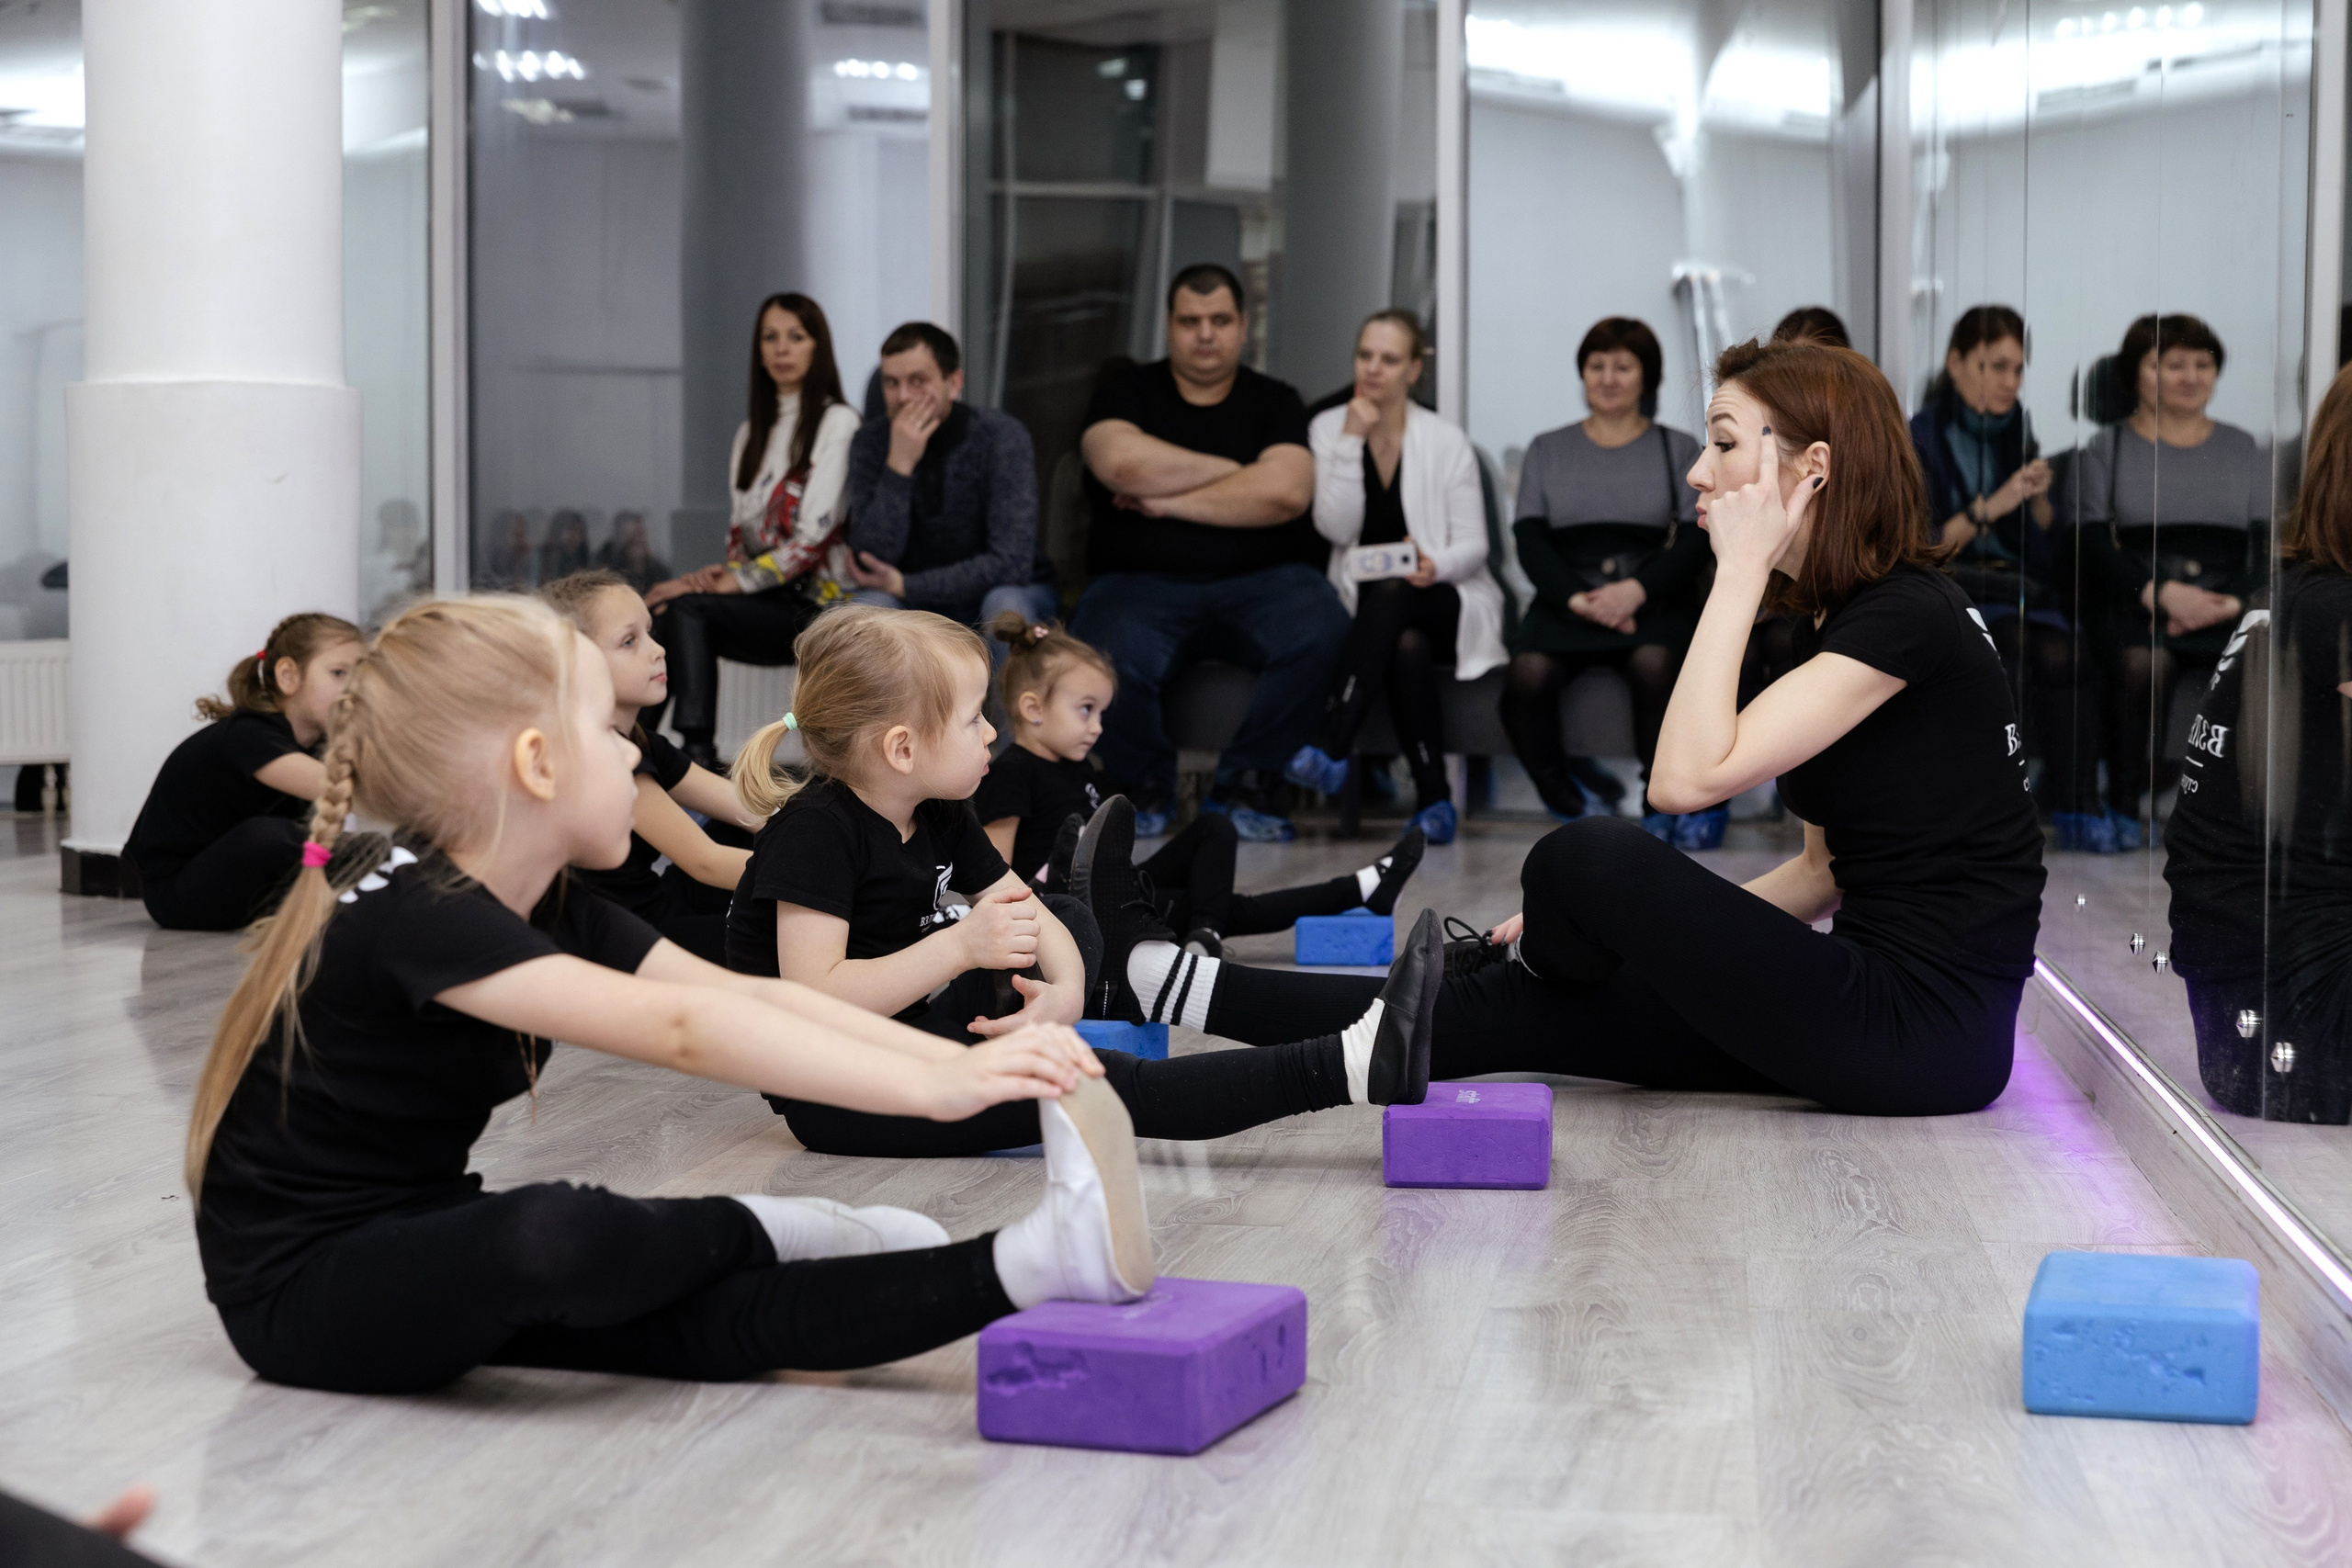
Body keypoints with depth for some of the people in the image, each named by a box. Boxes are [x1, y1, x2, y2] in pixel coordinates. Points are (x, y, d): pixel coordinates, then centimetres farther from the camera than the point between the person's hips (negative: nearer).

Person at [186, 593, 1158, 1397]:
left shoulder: (549, 914, 3)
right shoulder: (411, 917, -27)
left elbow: (743, 993, -7)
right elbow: (679, 1029, -37)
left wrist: (960, 1060, -21)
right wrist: (930, 1087, -41)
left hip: (421, 1252, 8)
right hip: (300, 1290, -8)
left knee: (718, 1321, -15)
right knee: (552, 1235, -37)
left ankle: (1038, 1261, -19)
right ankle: (756, 1232, -11)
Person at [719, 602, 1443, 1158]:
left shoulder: (937, 817, 6)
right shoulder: (816, 831, -21)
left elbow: (1024, 909, 6)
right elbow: (815, 997, -29)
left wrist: (1066, 989, -16)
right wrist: (960, 947, -33)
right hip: (835, 1094, -9)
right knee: (1092, 1083, -24)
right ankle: (1346, 1067, -31)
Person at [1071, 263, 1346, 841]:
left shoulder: (1274, 401, 11)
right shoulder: (1125, 390, 12)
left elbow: (1286, 493, -9)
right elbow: (1122, 462, -12)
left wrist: (1167, 501, -7)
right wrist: (1236, 471, -4)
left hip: (1260, 580, 1)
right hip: (1140, 581, -1)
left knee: (1322, 635, -32)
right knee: (1105, 664, -34)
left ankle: (1243, 783, -8)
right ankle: (1146, 786, 0)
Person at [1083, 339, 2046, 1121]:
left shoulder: (1908, 615, -17)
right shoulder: (1833, 616, 13)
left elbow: (1689, 776, -25)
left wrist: (1740, 569, -16)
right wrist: (1627, 928, 9)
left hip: (1930, 1033, -9)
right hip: (1873, 996, 9)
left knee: (1589, 855, -17)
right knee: (1504, 1014, 5)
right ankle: (1172, 983, 7)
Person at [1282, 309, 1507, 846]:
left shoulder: (1446, 441, 1)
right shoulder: (1328, 429, 5)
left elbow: (1472, 545, -2)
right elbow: (1337, 529, -8)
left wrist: (1436, 565, -25)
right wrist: (1351, 441, -14)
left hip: (1446, 603, -1)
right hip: (1367, 606, 1)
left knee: (1389, 592, -37)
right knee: (1408, 648, -35)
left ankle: (1329, 748, -44)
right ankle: (1434, 797, -29)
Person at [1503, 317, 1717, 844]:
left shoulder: (1679, 450, 16)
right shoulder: (1547, 450, 20)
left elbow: (1695, 540, 3)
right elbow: (1529, 540, 7)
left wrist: (1636, 590, -15)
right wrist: (1575, 598, -12)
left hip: (1654, 598, -1)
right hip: (1566, 597, 1)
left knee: (1654, 663, -36)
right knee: (1528, 674, -31)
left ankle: (1663, 802, -17)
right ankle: (1566, 806, -16)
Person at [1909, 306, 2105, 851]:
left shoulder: (2017, 431, 17)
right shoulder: (1919, 437, 1)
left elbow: (2046, 538, 17)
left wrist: (2040, 498, -4)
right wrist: (1990, 507, -15)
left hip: (2021, 585, 4)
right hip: (1948, 586, -4)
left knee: (2060, 651, -29)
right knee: (2012, 641, -35)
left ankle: (2076, 807, -28)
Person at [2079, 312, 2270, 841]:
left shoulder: (2242, 449, 22)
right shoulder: (2106, 449, 15)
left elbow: (2267, 544, 11)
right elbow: (2094, 545, 2)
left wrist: (2235, 600, -10)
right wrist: (2162, 592, -15)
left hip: (2228, 605, 2)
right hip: (2135, 604, -2)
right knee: (2145, 662, -38)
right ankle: (2128, 805, -22)